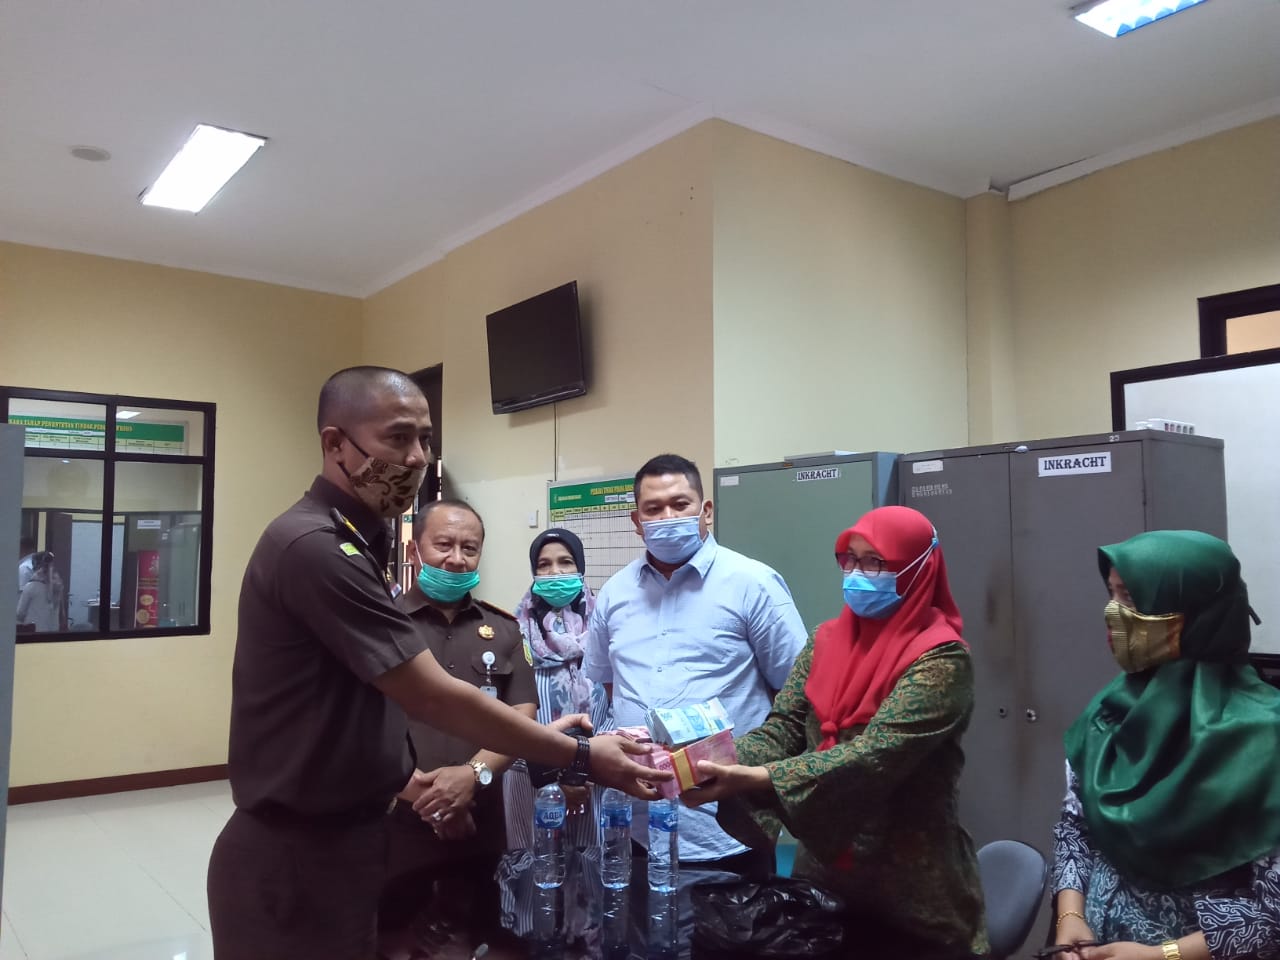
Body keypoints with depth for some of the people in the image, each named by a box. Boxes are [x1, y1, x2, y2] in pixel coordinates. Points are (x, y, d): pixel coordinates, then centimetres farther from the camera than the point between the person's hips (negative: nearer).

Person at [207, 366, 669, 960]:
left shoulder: (355, 542, 10)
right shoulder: (316, 546, -23)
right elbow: (434, 698, -24)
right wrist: (580, 757, -18)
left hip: (340, 835, 9)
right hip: (296, 853, -9)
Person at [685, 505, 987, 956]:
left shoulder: (941, 658, -17)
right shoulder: (828, 640, 2)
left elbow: (874, 756, -28)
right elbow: (782, 728, -5)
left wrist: (752, 778, -35)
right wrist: (719, 764, -25)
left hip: (909, 885, -5)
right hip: (821, 868, 5)